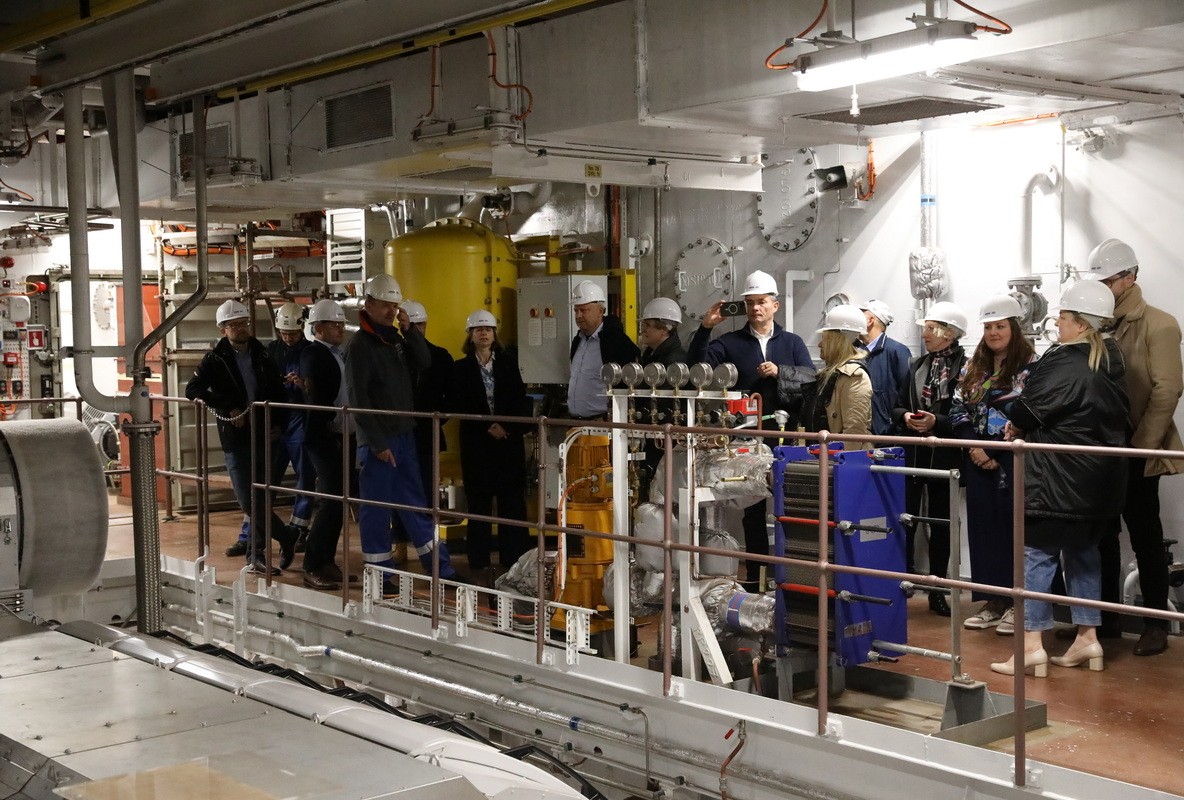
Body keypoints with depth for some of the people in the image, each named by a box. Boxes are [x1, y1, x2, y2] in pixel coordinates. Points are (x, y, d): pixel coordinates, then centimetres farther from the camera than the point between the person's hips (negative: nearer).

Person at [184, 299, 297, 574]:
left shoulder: (262, 356, 10)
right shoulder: (216, 359, -1)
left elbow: (278, 394, 17)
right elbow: (192, 389, -12)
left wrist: (279, 424, 5)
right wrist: (229, 409, -17)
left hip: (264, 437, 4)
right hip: (236, 440, -3)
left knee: (260, 499, 7)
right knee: (248, 501, -11)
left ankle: (256, 554, 18)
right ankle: (286, 537, 4)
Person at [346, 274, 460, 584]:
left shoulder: (395, 337, 11)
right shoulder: (360, 345, -12)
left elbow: (423, 363, 6)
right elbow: (358, 399, -16)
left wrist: (409, 330, -6)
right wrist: (377, 443, -18)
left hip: (403, 434, 8)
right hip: (377, 440, -8)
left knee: (416, 503, 13)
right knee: (376, 508, 1)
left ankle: (441, 569, 19)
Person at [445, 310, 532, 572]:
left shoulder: (508, 362, 8)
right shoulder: (461, 368, 4)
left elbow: (520, 400, 3)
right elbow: (456, 407, -3)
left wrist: (507, 427, -12)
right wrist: (487, 427, -10)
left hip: (509, 439, 1)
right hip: (476, 442, -1)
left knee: (512, 499, -2)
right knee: (479, 500, 1)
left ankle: (515, 557, 2)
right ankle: (479, 559, 7)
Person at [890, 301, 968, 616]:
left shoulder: (965, 367, -5)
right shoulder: (917, 365, 12)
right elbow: (897, 407, 14)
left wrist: (937, 421, -20)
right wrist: (906, 417, -7)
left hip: (944, 456, -4)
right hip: (912, 454, 4)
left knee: (940, 524, 6)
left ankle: (937, 590, 15)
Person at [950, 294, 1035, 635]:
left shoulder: (1030, 365, -4)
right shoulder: (973, 366, 13)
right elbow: (958, 410, 9)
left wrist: (995, 452, -14)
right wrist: (974, 447, -6)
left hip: (1013, 460, -6)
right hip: (978, 459, 6)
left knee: (1013, 527, -3)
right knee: (982, 527, 7)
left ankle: (1016, 603, 5)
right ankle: (991, 601, 15)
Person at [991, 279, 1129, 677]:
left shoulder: (1063, 363, -17)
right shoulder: (1109, 362, 9)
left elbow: (1029, 409, -16)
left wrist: (1015, 427, 8)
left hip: (1057, 477, -8)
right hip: (1099, 477, 9)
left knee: (1038, 553, -3)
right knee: (1083, 553, 16)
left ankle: (1032, 644, -4)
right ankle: (1087, 638, 20)